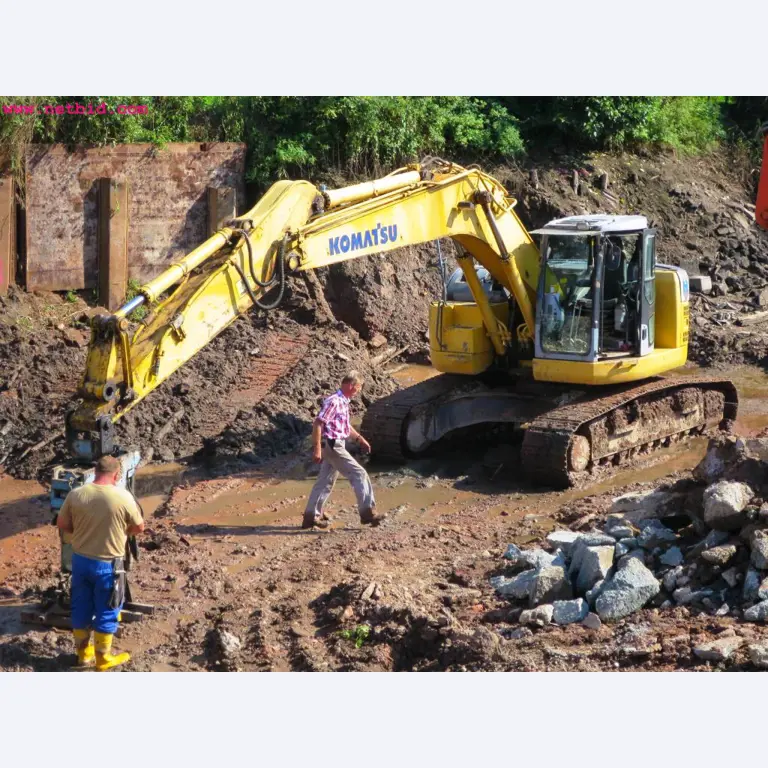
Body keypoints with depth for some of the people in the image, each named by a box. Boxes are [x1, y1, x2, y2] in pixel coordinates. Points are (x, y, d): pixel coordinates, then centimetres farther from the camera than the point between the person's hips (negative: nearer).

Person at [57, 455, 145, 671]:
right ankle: (103, 659, 21)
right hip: (108, 564, -4)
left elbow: (62, 524, 2)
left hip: (80, 560, 4)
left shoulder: (76, 494, -8)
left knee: (81, 608, 18)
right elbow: (139, 527, -4)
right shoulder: (123, 497, -17)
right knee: (106, 612, 11)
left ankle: (83, 653, 32)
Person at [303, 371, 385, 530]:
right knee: (359, 474, -7)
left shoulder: (343, 402, 12)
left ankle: (311, 516, 17)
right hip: (333, 445, -10)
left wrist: (359, 438, 24)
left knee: (326, 481, 13)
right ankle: (367, 512, -5)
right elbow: (318, 424, -22)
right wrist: (317, 448, -26)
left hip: (335, 446, 10)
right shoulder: (334, 401, -18)